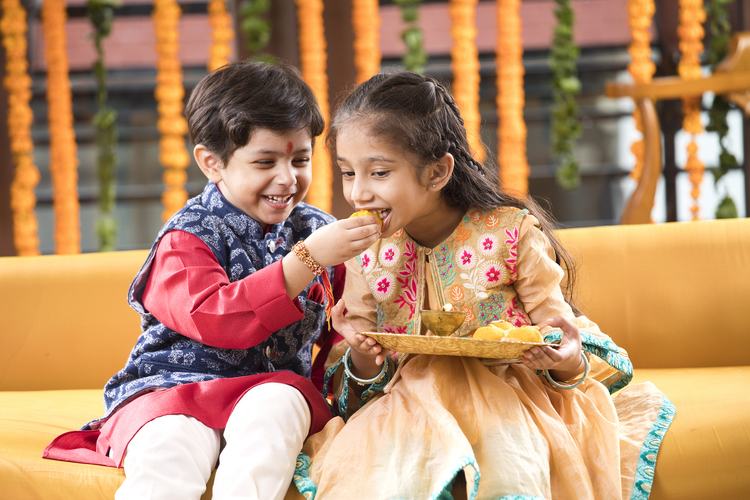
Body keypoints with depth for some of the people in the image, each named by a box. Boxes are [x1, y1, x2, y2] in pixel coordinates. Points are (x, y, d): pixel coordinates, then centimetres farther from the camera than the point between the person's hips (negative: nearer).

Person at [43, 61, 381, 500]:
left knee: (274, 407, -34)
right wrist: (309, 259, -27)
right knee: (169, 453, -35)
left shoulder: (319, 231, 13)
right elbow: (217, 319, -23)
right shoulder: (188, 237, -4)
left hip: (273, 386, 3)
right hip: (173, 387, -3)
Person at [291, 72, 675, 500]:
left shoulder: (510, 233, -5)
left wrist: (568, 363, -23)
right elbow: (361, 385, 11)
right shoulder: (368, 255, 4)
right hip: (412, 404, 2)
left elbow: (558, 332, 0)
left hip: (506, 398, -2)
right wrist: (363, 359, -13)